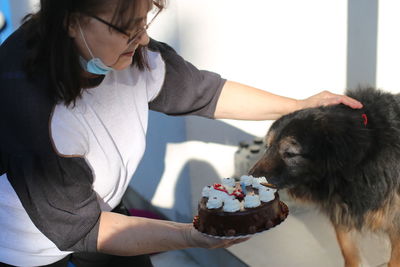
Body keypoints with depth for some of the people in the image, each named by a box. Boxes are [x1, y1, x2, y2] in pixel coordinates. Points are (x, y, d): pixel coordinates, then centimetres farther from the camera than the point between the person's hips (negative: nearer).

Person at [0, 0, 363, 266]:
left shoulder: (132, 54, -19)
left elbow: (204, 92, -5)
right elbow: (79, 227, -29)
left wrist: (300, 106, -7)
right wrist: (192, 236, -35)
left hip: (95, 214, 5)